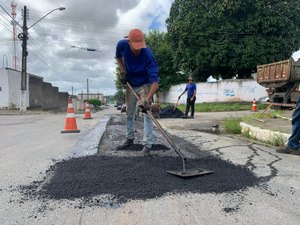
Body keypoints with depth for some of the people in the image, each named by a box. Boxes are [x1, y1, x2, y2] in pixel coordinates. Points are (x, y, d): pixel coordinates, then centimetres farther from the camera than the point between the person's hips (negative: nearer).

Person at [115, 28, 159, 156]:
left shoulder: (147, 55, -34)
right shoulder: (122, 45, -21)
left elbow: (155, 81, -38)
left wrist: (147, 100, -47)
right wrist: (122, 71, -9)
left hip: (145, 85, -4)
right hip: (130, 84, 5)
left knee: (146, 113, -14)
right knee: (129, 114, 13)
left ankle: (147, 145, -9)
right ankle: (129, 139, 30)